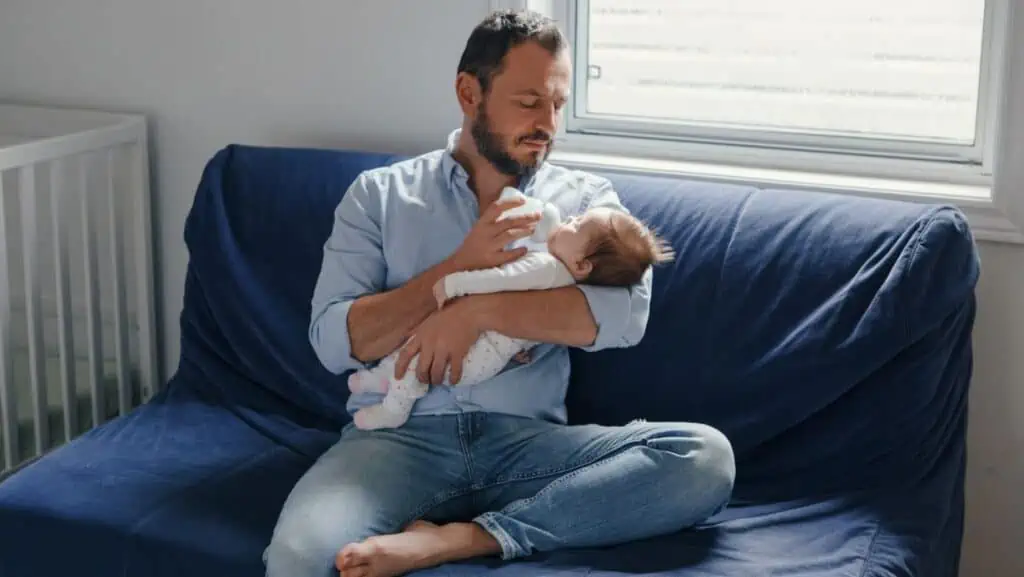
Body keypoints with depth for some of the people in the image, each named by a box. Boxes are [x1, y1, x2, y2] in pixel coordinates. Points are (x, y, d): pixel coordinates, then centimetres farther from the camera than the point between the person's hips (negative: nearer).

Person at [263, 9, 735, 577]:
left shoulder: (585, 198, 11)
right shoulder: (379, 193, 11)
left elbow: (626, 313, -8)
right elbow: (333, 341, -1)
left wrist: (475, 309, -14)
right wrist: (458, 268, -9)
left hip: (526, 441, 3)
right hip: (398, 435, -3)